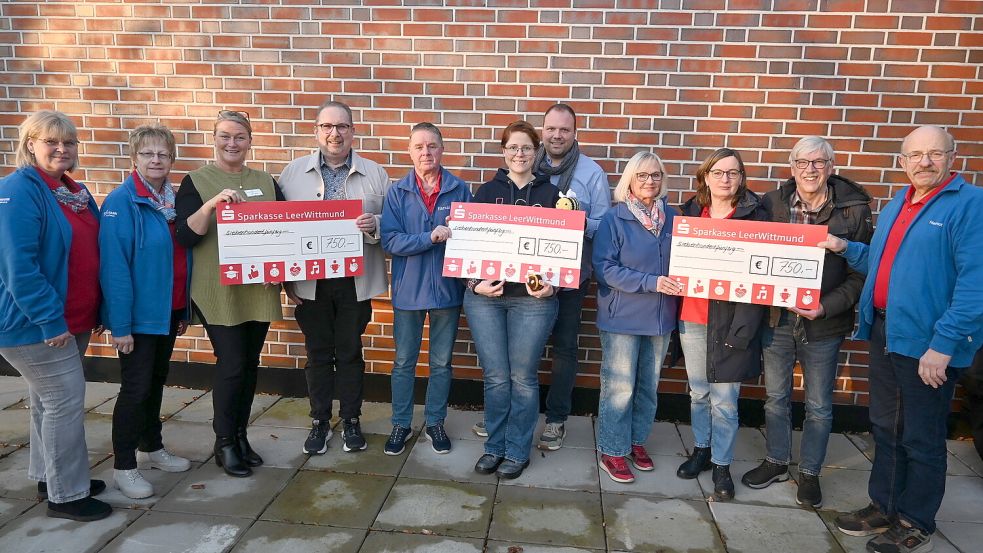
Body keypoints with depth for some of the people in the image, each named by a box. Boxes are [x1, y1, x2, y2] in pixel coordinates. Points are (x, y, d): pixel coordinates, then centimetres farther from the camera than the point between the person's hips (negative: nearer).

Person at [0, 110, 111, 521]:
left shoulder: (76, 192, 9)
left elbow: (92, 253, 16)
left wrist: (98, 310, 14)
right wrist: (50, 320, -23)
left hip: (73, 320, 9)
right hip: (36, 324, -9)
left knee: (49, 400, 19)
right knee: (65, 401, -3)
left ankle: (50, 476, 34)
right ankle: (66, 495, 11)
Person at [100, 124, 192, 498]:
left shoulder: (173, 200, 6)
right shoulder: (122, 202, -15)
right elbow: (114, 267, -19)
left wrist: (184, 311, 11)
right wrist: (120, 325, -20)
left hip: (168, 311, 7)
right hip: (137, 315, -6)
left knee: (156, 382, 18)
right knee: (136, 387, 2)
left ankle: (152, 447, 34)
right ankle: (123, 467, 17)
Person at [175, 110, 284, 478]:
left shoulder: (266, 182, 10)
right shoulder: (196, 181, -1)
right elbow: (184, 237, -10)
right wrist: (210, 204, -25)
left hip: (259, 289, 4)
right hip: (218, 291, -4)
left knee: (250, 364, 10)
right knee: (231, 365, -4)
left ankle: (240, 436, 26)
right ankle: (224, 443, 15)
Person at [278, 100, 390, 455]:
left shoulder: (374, 173, 4)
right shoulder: (294, 172, 4)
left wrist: (374, 225, -19)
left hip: (356, 281, 0)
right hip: (310, 281, 1)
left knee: (350, 352, 10)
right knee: (318, 353, 11)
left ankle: (351, 421, 26)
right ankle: (319, 421, 27)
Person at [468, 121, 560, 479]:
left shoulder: (550, 194, 7)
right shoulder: (487, 191, 8)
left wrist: (552, 284, -11)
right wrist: (476, 283, -10)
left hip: (533, 299, -1)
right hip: (485, 296, 1)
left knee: (523, 378, 6)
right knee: (495, 376, 6)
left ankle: (517, 451, 22)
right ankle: (495, 446, 24)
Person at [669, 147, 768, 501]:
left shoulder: (755, 216, -6)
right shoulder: (690, 212, 6)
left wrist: (743, 326, -15)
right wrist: (672, 285, -1)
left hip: (730, 320, -4)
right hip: (691, 317, 4)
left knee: (724, 400, 3)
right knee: (698, 392, 16)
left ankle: (722, 465, 20)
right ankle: (701, 449, 35)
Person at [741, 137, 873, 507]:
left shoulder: (854, 209, -7)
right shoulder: (772, 203, -2)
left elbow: (861, 273, -6)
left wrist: (826, 307, -18)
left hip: (824, 324, -2)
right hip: (777, 318, 2)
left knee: (819, 406, 12)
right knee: (776, 396, 16)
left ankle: (809, 473, 30)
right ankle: (776, 462, 35)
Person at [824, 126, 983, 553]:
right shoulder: (897, 204, 12)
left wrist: (944, 343, -25)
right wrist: (845, 248, 5)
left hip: (928, 343, -7)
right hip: (884, 332, 7)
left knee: (921, 438, 7)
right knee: (885, 427, 18)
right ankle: (884, 507, 34)